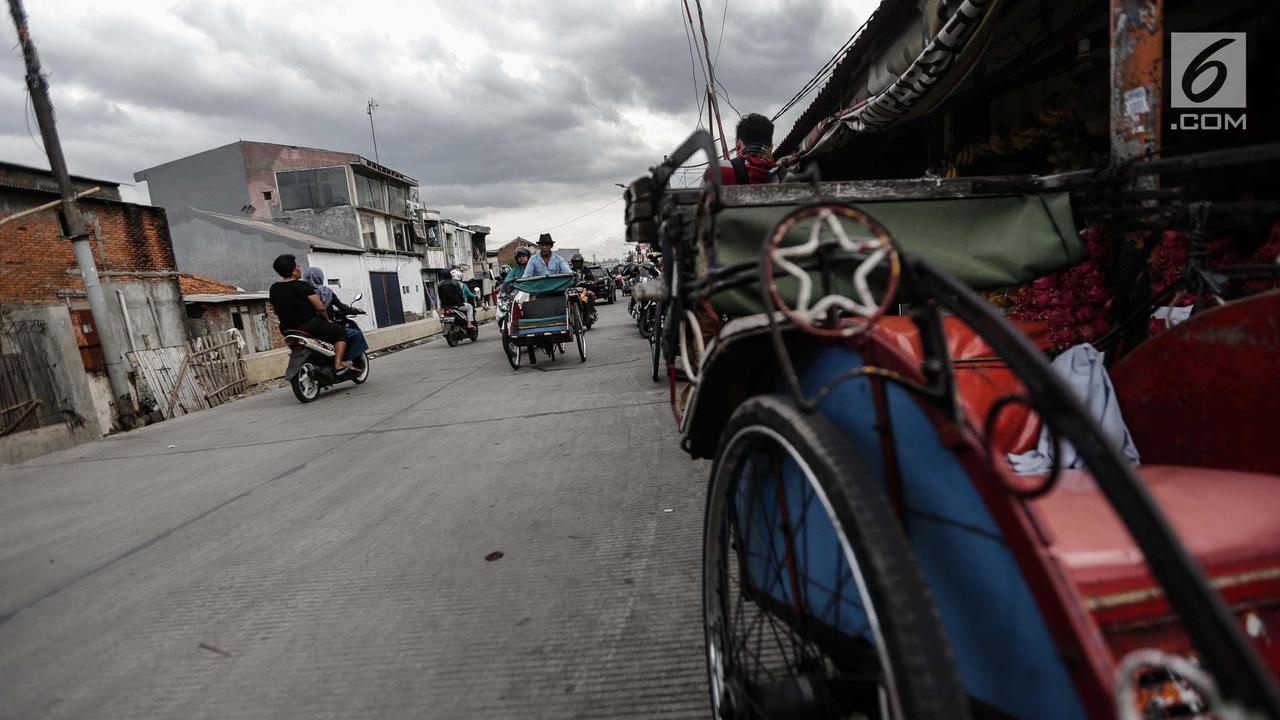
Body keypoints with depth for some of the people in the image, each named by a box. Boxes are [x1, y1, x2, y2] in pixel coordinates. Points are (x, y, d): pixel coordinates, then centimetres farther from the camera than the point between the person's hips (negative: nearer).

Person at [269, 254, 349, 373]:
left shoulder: (273, 289, 4)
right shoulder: (303, 286, -17)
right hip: (310, 326, -7)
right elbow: (320, 308, -18)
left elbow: (277, 311, 14)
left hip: (287, 330, 7)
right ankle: (338, 364, -5)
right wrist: (327, 319, 0)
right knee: (341, 331, 8)